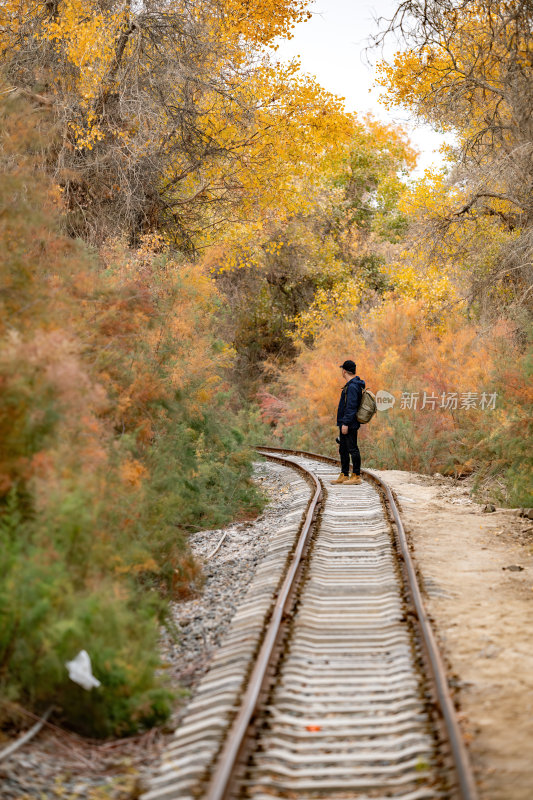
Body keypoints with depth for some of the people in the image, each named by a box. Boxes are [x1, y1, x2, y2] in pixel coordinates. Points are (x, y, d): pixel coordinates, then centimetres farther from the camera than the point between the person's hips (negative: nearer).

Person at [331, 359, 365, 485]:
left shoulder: (352, 386, -17)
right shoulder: (351, 385, 17)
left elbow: (351, 407, -23)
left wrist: (346, 423, -24)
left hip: (350, 424, -11)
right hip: (344, 424, 11)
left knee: (352, 449, -6)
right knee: (343, 450, 14)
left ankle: (356, 476, -3)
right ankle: (344, 475, 19)